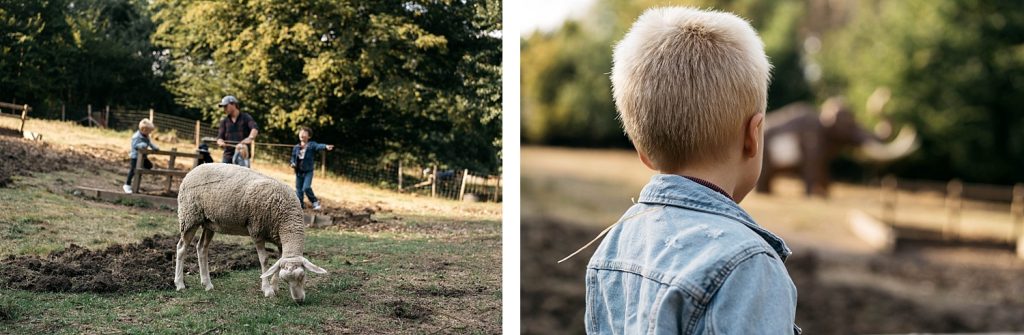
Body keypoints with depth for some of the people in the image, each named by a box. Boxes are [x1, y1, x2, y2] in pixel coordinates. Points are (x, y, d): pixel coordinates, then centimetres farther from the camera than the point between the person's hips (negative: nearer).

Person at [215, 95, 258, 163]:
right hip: (228, 155, 3)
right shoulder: (224, 121, 14)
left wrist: (250, 138, -38)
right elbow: (220, 137, 8)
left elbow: (255, 128, -16)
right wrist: (221, 142, -18)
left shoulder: (246, 117, 2)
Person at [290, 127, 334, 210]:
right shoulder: (296, 147, 6)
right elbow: (293, 157, 16)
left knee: (306, 188, -17)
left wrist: (326, 146, -48)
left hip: (308, 171, -5)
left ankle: (315, 202, 1)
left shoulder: (312, 145, -7)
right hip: (298, 171, 5)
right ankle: (300, 204, 21)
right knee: (298, 189, 9)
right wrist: (293, 163, -6)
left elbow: (318, 146, -27)